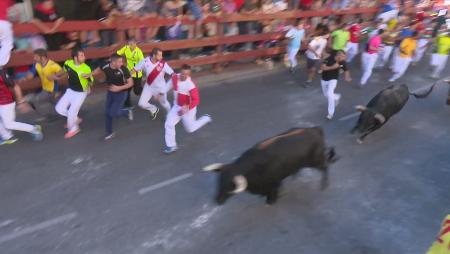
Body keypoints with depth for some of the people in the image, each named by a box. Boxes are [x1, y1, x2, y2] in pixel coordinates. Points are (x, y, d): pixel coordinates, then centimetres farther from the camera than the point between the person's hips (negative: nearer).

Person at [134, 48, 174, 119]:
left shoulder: (163, 64, -23)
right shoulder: (145, 61, -19)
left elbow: (172, 73, -25)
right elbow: (135, 69, -8)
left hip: (160, 87, -2)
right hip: (148, 86, 2)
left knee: (164, 103, 16)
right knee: (141, 103, -1)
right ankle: (154, 109, 31)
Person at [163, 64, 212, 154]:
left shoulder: (191, 85, -32)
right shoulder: (174, 77, -14)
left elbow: (196, 100, -31)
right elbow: (169, 85, 7)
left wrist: (186, 108, -43)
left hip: (188, 109, -5)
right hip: (177, 106, 5)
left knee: (190, 129, 14)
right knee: (169, 124, -3)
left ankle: (205, 119, 38)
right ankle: (171, 146, 12)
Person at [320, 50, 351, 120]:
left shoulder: (342, 62, -15)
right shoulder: (329, 58, -21)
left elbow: (346, 70, 1)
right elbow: (322, 68, -25)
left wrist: (347, 77, -20)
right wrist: (332, 67, -35)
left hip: (333, 79, -2)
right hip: (324, 79, 2)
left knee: (329, 94, -21)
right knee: (326, 95, 15)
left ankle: (330, 113, -10)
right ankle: (336, 97, 48)